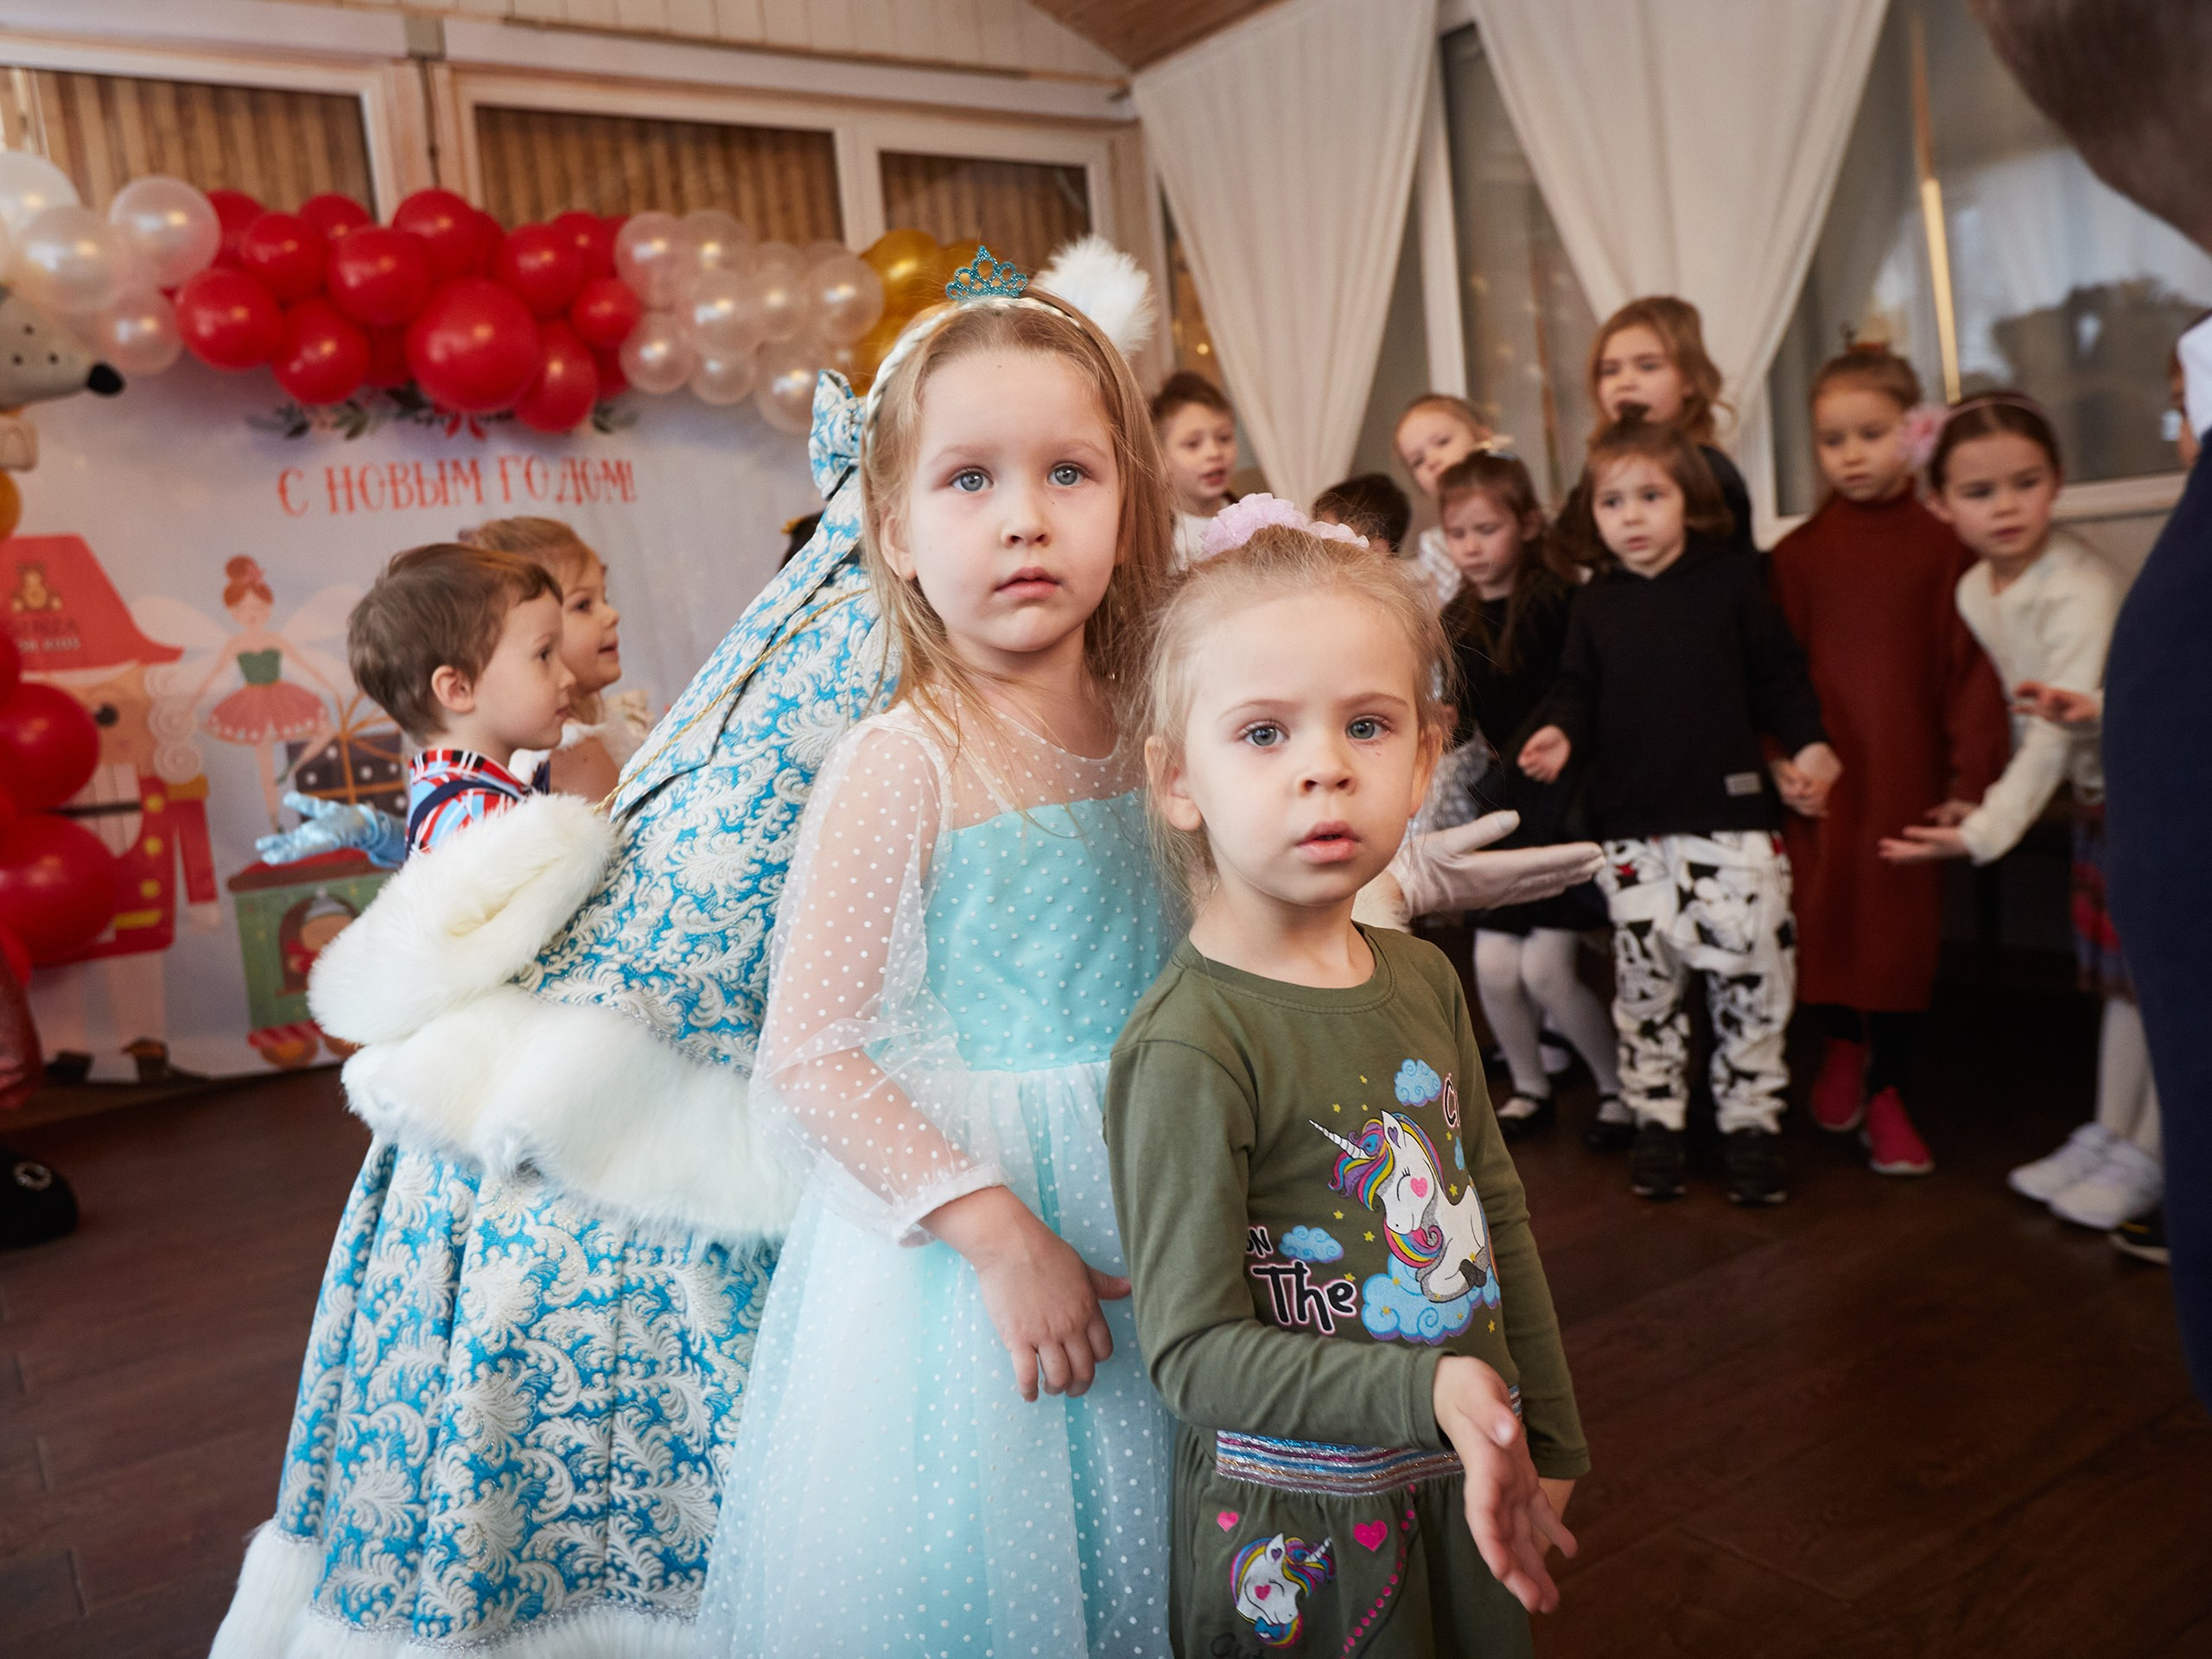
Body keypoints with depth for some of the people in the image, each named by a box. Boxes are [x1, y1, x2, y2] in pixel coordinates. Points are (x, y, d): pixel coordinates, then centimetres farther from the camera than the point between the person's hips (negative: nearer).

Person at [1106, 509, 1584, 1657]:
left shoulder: (1423, 979, -1)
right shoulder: (1188, 1045, -24)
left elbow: (1499, 1222, 8)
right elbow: (1192, 1349, -21)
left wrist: (1549, 1445, 13)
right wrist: (1427, 1391, -30)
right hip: (1295, 1533, -6)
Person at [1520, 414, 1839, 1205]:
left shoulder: (1730, 582, 3)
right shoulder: (1594, 606, 9)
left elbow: (1778, 673, 6)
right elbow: (1579, 689, 10)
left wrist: (1807, 742, -4)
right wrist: (1562, 732, -10)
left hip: (1731, 813, -2)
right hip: (1632, 827, 2)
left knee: (1750, 974, -1)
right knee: (1645, 980, 7)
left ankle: (1750, 1119, 15)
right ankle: (1655, 1119, 20)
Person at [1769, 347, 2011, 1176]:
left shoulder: (1943, 545, 1)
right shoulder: (1797, 552, 4)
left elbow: (1972, 666, -1)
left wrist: (1972, 778, -5)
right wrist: (1781, 757, -6)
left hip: (1907, 771, -1)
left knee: (1902, 925, 3)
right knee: (1820, 915, 1)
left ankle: (1886, 1092, 21)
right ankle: (1842, 1042, 32)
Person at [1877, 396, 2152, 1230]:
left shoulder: (2081, 590, -27)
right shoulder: (1974, 591, -3)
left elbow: (2060, 730, -30)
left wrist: (1986, 830, -31)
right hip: (2099, 791, 8)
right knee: (2119, 976, 17)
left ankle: (2147, 1154, 12)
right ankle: (2106, 1131, 27)